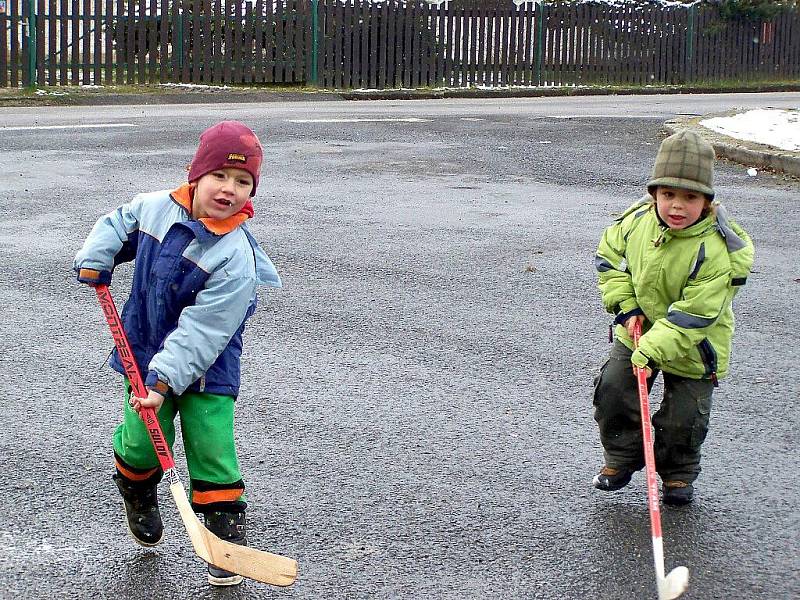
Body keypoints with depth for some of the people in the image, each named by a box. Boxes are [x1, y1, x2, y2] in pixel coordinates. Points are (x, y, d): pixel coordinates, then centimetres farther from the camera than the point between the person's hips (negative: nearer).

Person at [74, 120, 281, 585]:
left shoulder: (235, 258, -23)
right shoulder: (154, 208, -9)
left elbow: (201, 330, -26)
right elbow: (117, 226, 16)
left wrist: (165, 379, -29)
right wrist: (96, 260, 0)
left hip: (206, 368, -3)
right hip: (145, 353, 3)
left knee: (212, 449, -7)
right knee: (143, 442, 4)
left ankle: (227, 530, 10)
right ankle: (138, 495, 37)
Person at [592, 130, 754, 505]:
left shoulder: (714, 251, -30)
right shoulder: (637, 221, -15)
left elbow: (695, 314, -29)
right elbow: (609, 255, 5)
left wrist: (654, 348, -34)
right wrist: (624, 304, -6)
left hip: (692, 348, -4)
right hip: (637, 333, 4)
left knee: (683, 418, 1)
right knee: (612, 392, 3)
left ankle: (678, 475, 29)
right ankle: (621, 459, 26)